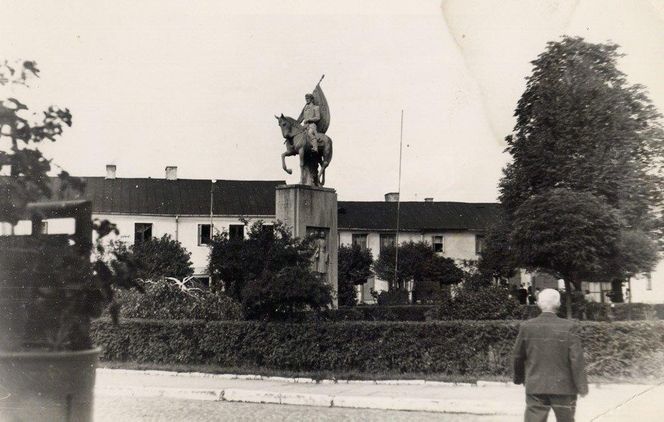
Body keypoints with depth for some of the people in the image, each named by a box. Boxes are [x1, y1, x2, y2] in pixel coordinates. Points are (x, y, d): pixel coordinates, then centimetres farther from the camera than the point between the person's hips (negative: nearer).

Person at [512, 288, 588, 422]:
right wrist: (582, 386, -1)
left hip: (535, 387, 1)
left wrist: (519, 378, 23)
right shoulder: (567, 327, -9)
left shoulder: (527, 327, -3)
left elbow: (517, 356, 6)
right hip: (564, 388, 0)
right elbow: (576, 358, -9)